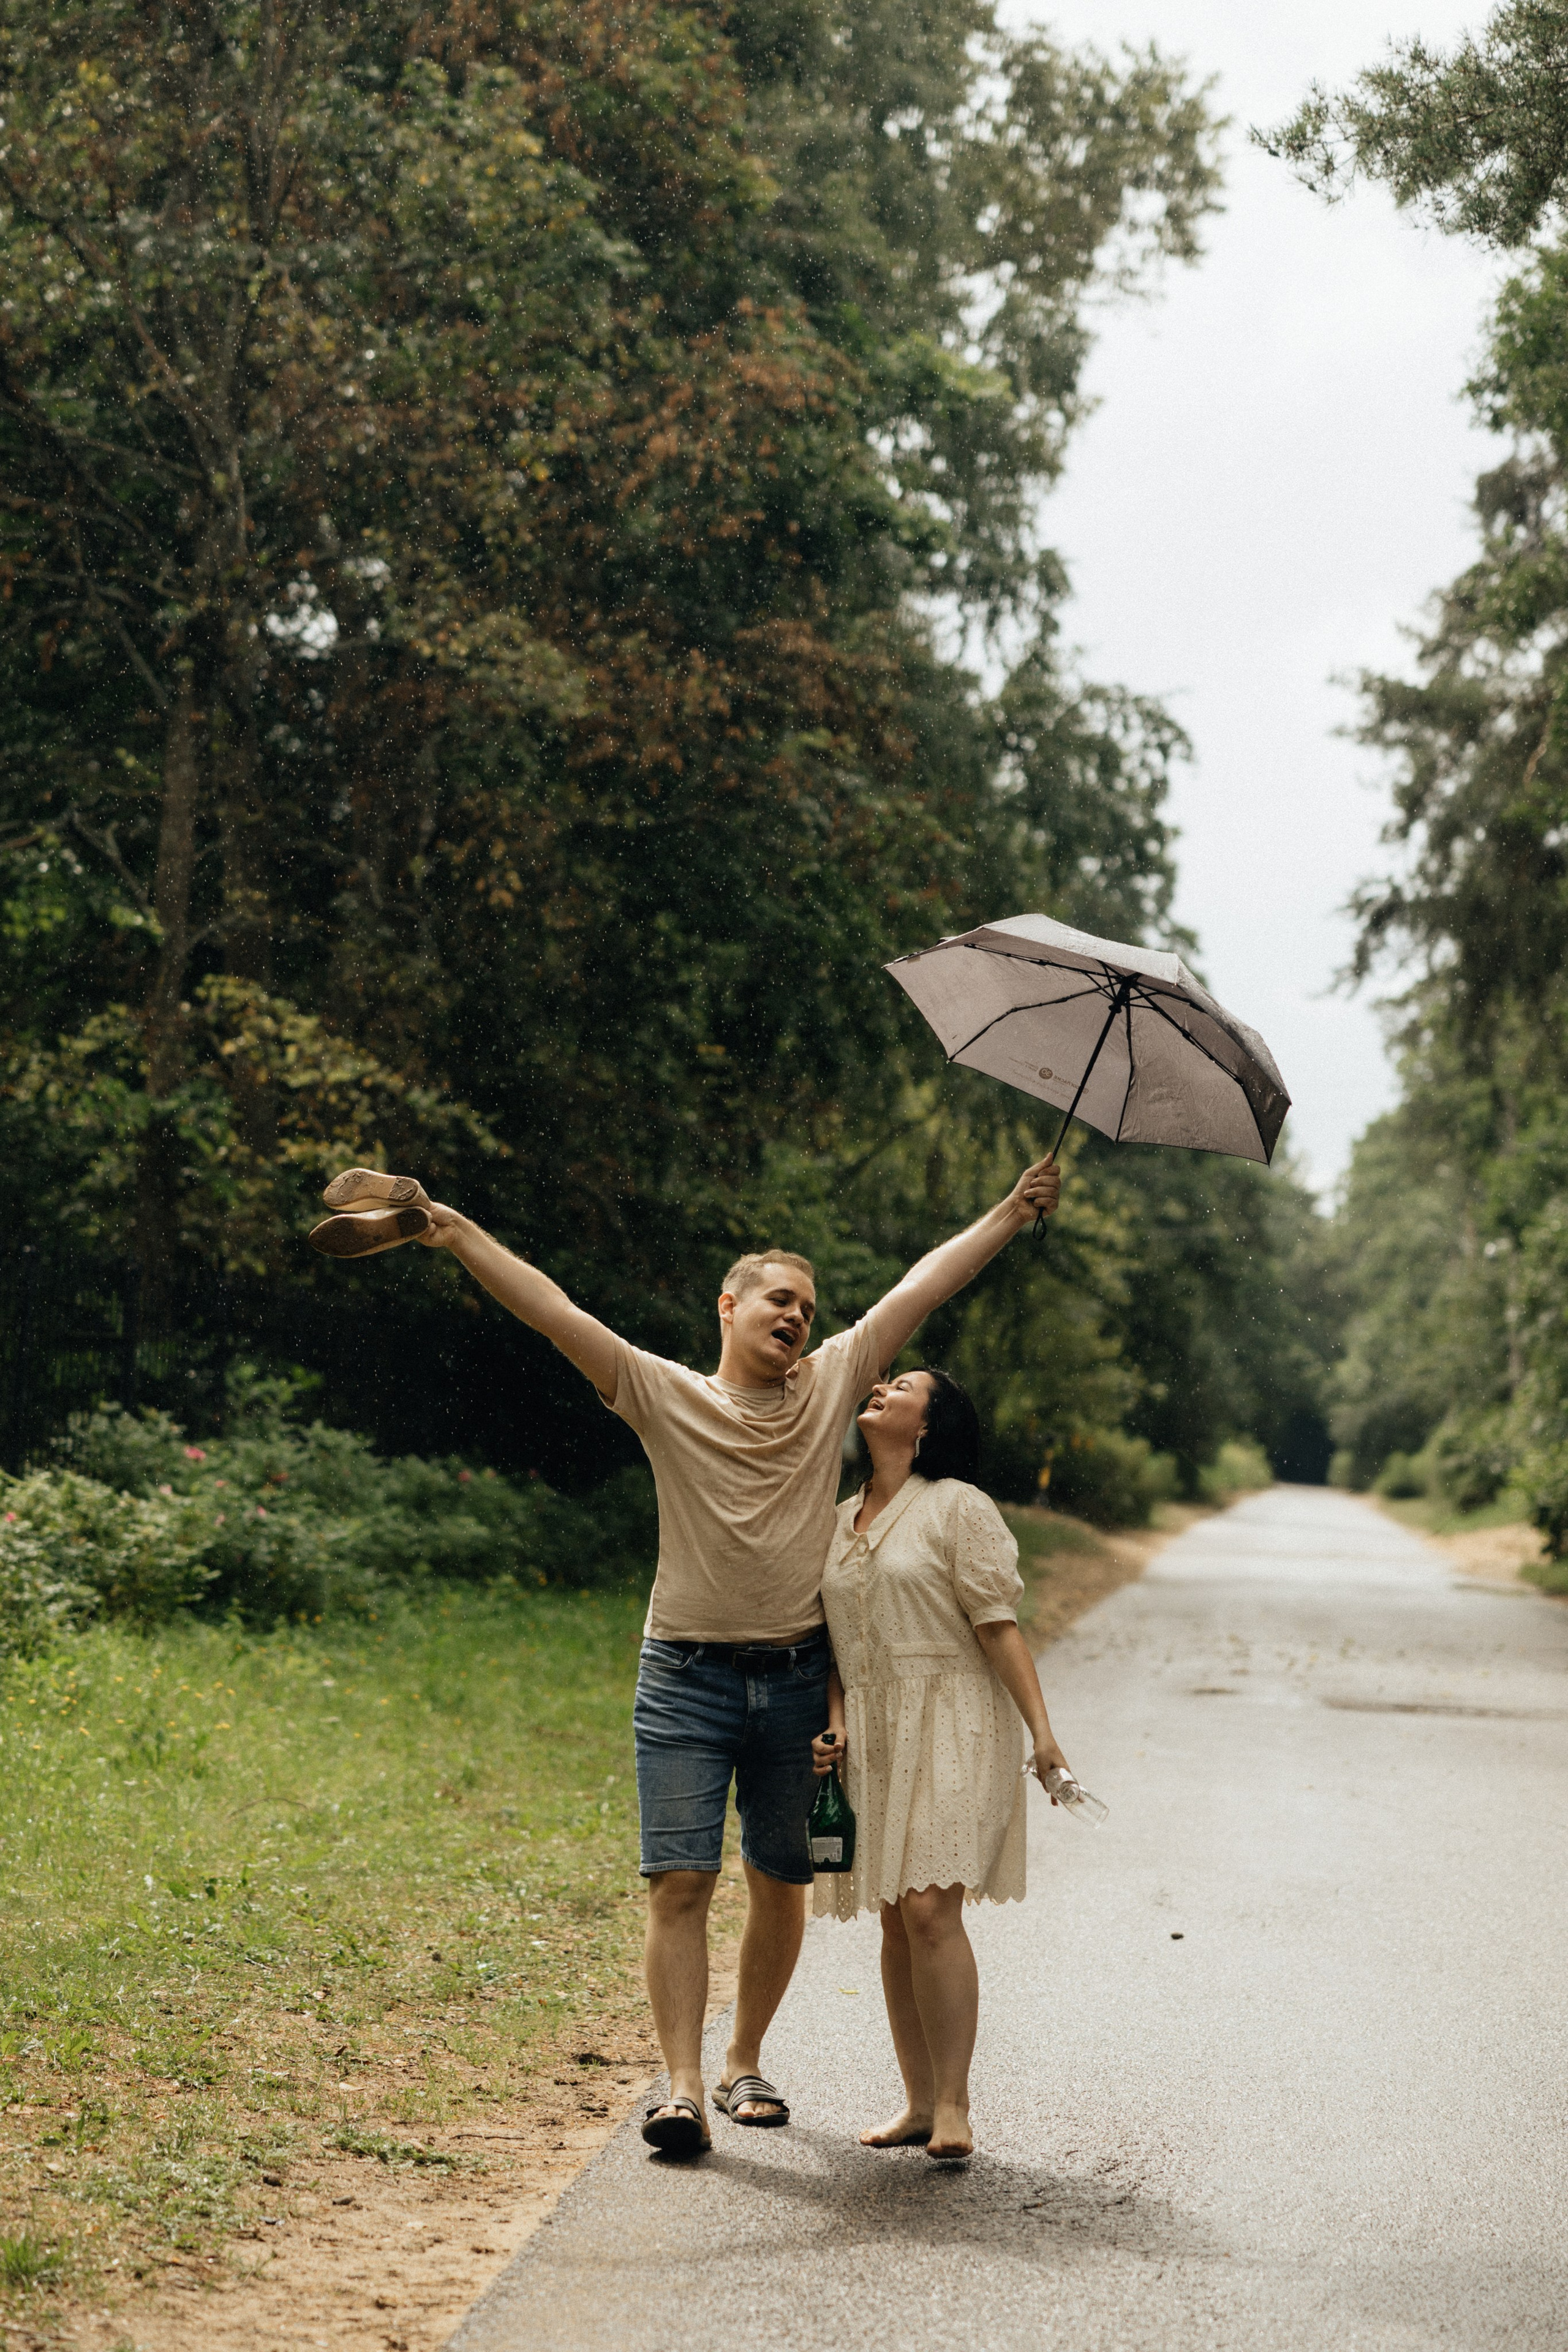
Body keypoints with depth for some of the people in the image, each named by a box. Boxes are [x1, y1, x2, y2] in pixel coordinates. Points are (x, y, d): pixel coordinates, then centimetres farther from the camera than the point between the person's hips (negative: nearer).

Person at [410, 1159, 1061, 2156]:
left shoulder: (832, 1384, 7)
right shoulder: (666, 1396, 0)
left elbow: (922, 1288, 7)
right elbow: (554, 1311, -8)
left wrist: (1012, 1214, 8)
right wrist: (458, 1233, -15)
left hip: (798, 1680, 3)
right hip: (688, 1677, -3)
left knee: (782, 1885, 10)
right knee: (681, 1881, -9)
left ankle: (745, 2065, 26)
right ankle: (683, 2085, -5)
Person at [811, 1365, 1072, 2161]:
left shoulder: (958, 1506, -4)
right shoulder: (840, 1520, 15)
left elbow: (998, 1625, -8)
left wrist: (1042, 1730, -13)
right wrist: (834, 1724, 3)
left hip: (951, 1728, -6)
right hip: (871, 1735, 6)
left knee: (930, 1909, -15)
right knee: (896, 1921, 7)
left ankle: (954, 2104, -7)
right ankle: (918, 2100, 16)